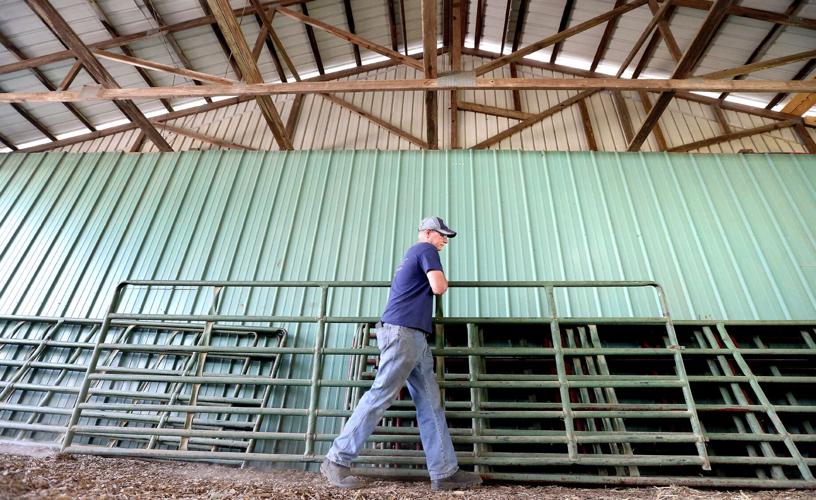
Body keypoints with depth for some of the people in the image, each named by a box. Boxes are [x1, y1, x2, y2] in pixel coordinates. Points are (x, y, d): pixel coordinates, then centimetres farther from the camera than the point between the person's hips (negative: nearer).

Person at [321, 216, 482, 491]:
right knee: (380, 395, -6)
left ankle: (444, 472, 7)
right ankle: (336, 460, 4)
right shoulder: (426, 249, -1)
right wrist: (444, 279, 9)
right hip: (403, 332, -10)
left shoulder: (411, 254, 27)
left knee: (430, 403, 5)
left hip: (412, 336, 10)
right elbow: (438, 287, -12)